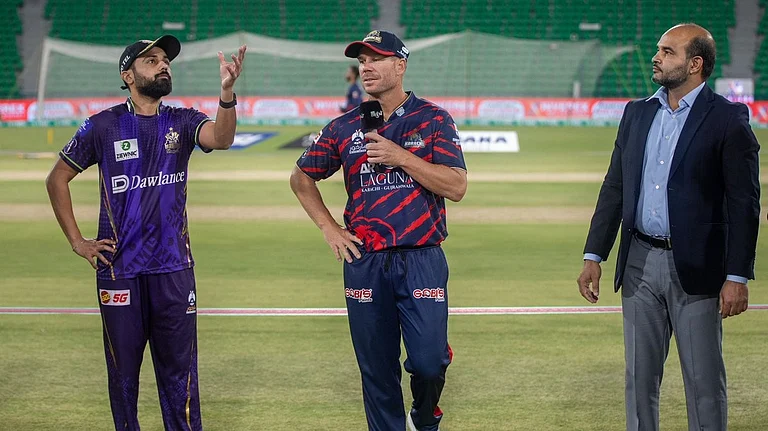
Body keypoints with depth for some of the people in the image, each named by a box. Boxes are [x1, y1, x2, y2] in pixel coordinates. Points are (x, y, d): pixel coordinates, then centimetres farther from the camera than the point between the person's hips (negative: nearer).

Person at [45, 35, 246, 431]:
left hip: (173, 268, 1)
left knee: (179, 370, 4)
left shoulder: (181, 122, 4)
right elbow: (57, 178, 8)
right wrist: (77, 242, 2)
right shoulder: (104, 126, 0)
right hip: (118, 268, -1)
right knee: (123, 369, 7)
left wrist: (227, 90, -37)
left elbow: (221, 138, -18)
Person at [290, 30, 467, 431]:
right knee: (377, 370, 6)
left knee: (428, 361, -11)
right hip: (364, 262, 3)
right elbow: (302, 178, 20)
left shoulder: (433, 119, 1)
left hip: (421, 260, -2)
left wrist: (400, 156, -15)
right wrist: (329, 228, 9)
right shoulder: (344, 127, 8)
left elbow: (456, 187, -8)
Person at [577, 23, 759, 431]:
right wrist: (593, 256, 8)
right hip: (640, 263, 5)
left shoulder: (727, 119, -7)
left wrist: (737, 277, -14)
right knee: (639, 378, 11)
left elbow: (744, 203, -9)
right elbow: (614, 188, 14)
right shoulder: (637, 113, 10)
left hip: (695, 267, -5)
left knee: (704, 381, 2)